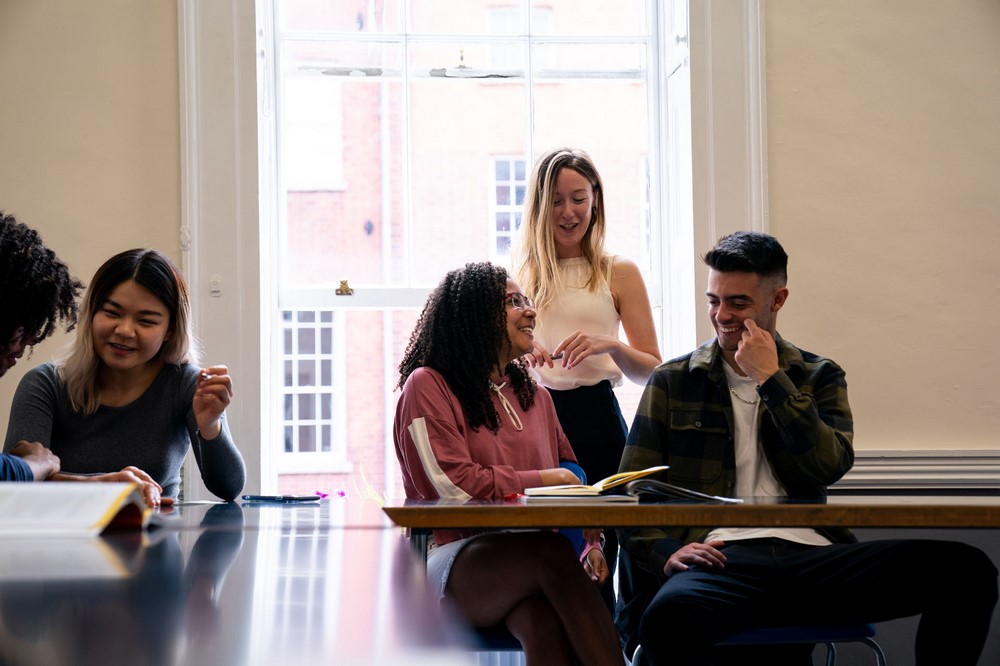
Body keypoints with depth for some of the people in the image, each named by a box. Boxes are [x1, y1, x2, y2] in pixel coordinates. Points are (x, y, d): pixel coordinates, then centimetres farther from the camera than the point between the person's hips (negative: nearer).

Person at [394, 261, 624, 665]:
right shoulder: (427, 385, 3)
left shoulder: (534, 395, 24)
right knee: (552, 555, -38)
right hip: (457, 563, -4)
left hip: (531, 562, 5)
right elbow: (456, 485, -10)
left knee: (544, 625, -34)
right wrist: (543, 480, -3)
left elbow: (568, 478, 24)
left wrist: (587, 545, 4)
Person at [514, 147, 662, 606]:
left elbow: (652, 372, 4)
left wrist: (610, 345, -14)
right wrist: (519, 356, -8)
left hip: (595, 421, -2)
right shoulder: (520, 276, 12)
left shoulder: (619, 274, 6)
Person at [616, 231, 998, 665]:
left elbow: (830, 466, 1)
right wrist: (667, 553, -11)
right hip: (720, 560, -2)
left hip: (810, 554, 3)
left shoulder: (819, 377, 20)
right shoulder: (672, 382, 16)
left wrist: (771, 380, -1)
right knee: (668, 614, -43)